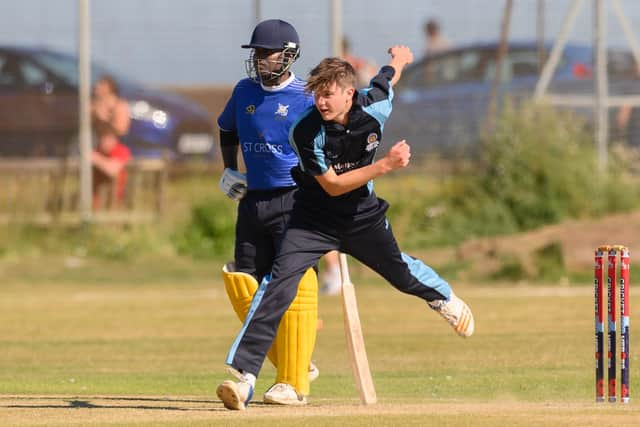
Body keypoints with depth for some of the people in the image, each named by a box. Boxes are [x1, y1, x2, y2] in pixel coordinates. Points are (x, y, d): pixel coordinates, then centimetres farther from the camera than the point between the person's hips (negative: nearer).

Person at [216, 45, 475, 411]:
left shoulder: (375, 107, -19)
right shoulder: (306, 132, -28)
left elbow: (387, 78, 5)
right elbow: (333, 185, -25)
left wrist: (399, 58, 29)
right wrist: (384, 166, -33)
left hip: (363, 216, 3)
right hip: (316, 219, -3)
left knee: (399, 271, 23)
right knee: (281, 282, -21)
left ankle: (444, 296, 60)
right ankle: (243, 374, -27)